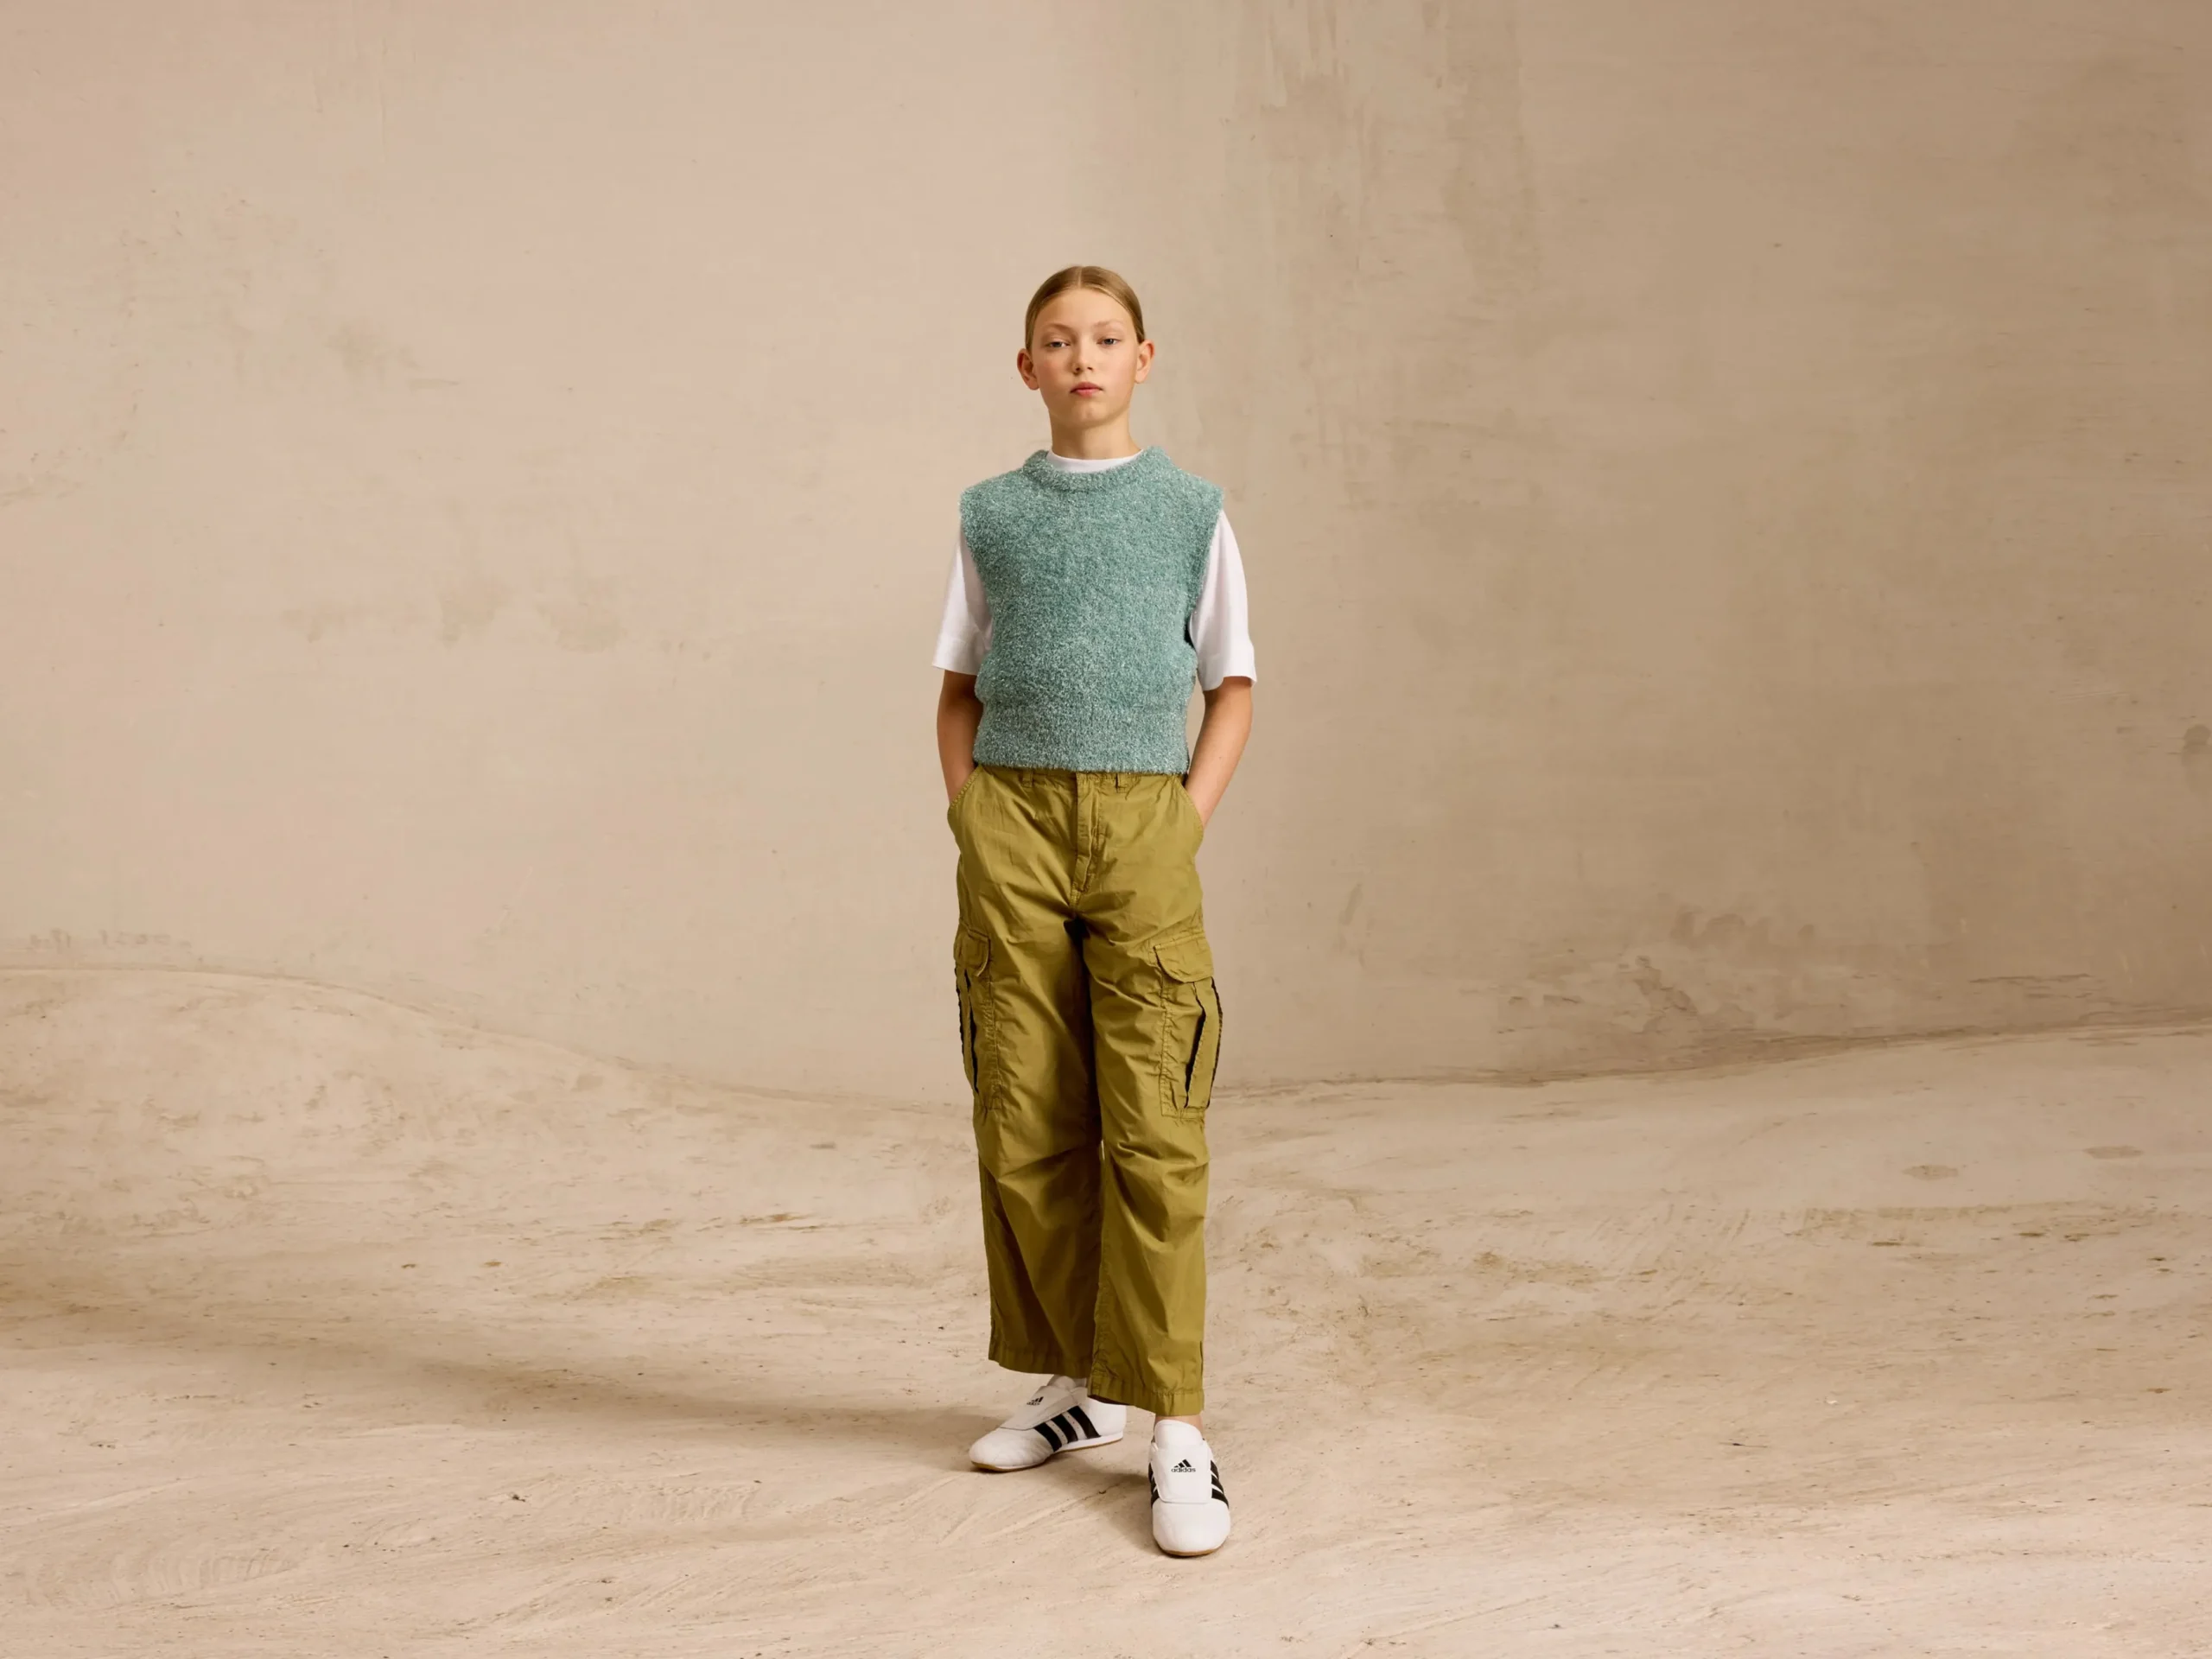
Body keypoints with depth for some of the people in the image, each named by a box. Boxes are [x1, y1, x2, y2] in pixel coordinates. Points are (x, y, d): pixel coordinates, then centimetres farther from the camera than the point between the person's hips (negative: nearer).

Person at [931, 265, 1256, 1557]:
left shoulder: (1189, 511, 9)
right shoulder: (993, 515, 14)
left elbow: (1234, 686, 11)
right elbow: (961, 687, 18)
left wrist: (1191, 819, -2)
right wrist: (968, 815, 3)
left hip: (1141, 820, -2)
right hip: (1012, 819, 2)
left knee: (1153, 1126, -9)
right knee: (1025, 1123, 3)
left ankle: (1178, 1425, -6)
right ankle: (1084, 1379, 19)